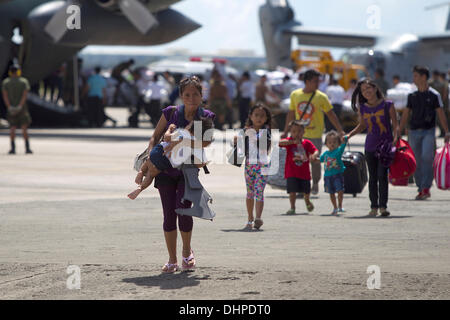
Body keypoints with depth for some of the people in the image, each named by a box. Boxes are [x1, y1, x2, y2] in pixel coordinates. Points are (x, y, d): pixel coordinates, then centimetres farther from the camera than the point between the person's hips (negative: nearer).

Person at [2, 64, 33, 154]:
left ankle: (13, 148, -2)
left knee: (12, 128, 5)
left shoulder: (5, 82, 2)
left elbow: (4, 95, -9)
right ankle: (27, 148, -4)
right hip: (22, 108, -1)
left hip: (11, 109, 1)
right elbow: (25, 94, -12)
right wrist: (20, 106, -18)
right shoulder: (24, 81, -1)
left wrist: (9, 107, -15)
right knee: (24, 127, 1)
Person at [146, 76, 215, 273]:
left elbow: (207, 141, -20)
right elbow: (155, 137, 4)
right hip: (166, 169, 1)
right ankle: (172, 260, 8)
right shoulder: (171, 113, -3)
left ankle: (187, 250, 10)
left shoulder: (207, 117, -4)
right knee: (169, 215, -3)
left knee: (183, 209, -16)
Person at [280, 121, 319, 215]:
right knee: (292, 190, -11)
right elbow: (280, 143, -23)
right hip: (292, 172, -2)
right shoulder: (289, 141, -4)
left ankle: (307, 202, 45)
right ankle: (292, 207, 3)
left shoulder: (307, 143, 0)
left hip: (304, 172, 2)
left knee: (306, 191, 14)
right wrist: (293, 142, -33)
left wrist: (314, 156, -31)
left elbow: (315, 151, -7)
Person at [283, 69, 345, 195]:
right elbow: (291, 114, 13)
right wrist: (286, 132, 13)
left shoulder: (321, 97, -3)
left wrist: (340, 131, -3)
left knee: (315, 160, 0)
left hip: (315, 135, -2)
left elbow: (331, 115, 2)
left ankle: (315, 184, 17)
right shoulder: (295, 95, 3)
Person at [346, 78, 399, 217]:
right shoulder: (362, 108, 5)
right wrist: (349, 135, 9)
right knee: (373, 177, 7)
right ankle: (374, 207, 14)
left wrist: (395, 139, -17)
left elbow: (395, 125, -2)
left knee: (382, 175, -12)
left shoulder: (387, 105, -4)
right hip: (370, 146, 4)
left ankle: (383, 206, -10)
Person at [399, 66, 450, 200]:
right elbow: (405, 115, 15)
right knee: (416, 162, 2)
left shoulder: (434, 95, 0)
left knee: (427, 157, -19)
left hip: (428, 130, -4)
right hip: (414, 131, 4)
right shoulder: (412, 96, 11)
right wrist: (398, 133, 11)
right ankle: (421, 189, 11)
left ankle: (426, 188, -16)